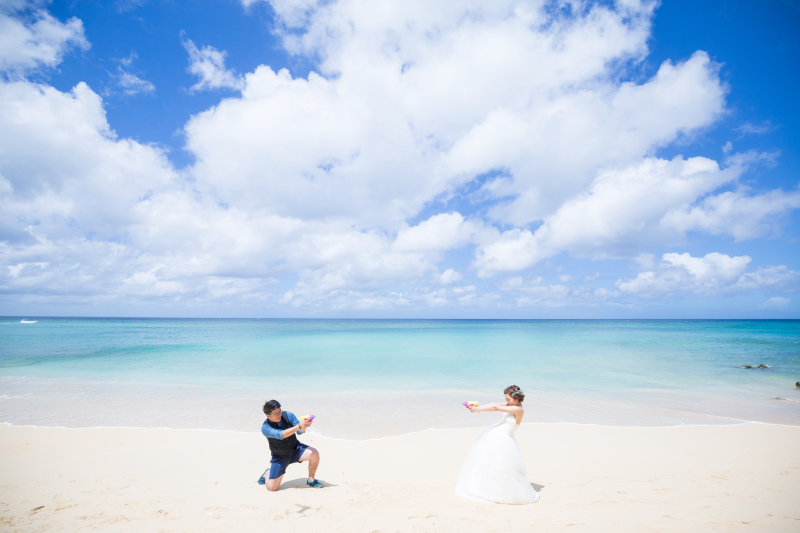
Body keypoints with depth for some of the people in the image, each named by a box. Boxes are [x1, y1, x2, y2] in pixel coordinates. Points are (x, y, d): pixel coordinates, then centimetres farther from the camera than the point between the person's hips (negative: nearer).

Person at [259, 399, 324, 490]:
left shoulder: (287, 415, -13)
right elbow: (280, 435, -36)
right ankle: (268, 473, 28)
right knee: (272, 487, -6)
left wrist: (304, 426, -36)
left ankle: (311, 480, 0)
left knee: (314, 454, -23)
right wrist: (299, 425, -46)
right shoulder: (265, 427, -20)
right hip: (280, 457, -2)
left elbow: (299, 432, -12)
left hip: (296, 449, 2)